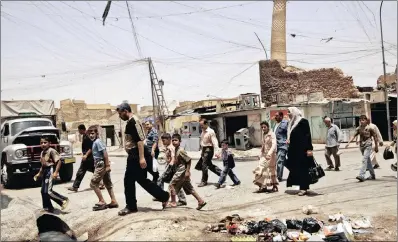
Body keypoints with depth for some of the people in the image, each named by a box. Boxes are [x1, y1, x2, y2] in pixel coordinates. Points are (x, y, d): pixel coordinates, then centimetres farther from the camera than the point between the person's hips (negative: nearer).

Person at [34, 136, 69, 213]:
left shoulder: (51, 151, -12)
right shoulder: (42, 153, 14)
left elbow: (59, 161, -17)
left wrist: (56, 172, -23)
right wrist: (39, 173, 21)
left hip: (50, 171, -9)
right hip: (44, 171, 9)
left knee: (48, 191, -12)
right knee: (43, 191, 8)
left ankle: (64, 200, 3)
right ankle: (48, 208, 18)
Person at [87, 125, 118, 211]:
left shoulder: (97, 142, -15)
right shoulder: (95, 142, 14)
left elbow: (105, 153, -20)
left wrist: (107, 165, -22)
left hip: (101, 165, -10)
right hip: (100, 165, 10)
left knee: (93, 183, -4)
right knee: (108, 184, 11)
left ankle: (102, 202, 1)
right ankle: (113, 201, 15)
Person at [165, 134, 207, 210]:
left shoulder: (181, 151, -17)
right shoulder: (176, 150, 10)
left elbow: (189, 160, -19)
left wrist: (187, 171, -21)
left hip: (182, 172, -10)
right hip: (180, 171, 10)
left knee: (172, 185, -3)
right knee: (189, 188, 12)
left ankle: (173, 202, 5)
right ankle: (201, 201, 15)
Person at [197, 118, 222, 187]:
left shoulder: (211, 132, -13)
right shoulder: (203, 132, 12)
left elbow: (214, 142, -18)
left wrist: (216, 151, -26)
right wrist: (202, 151, 19)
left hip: (209, 149, -9)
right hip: (204, 149, 9)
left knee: (204, 165, -6)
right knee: (209, 165, 13)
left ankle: (204, 181, 5)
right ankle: (221, 173, 25)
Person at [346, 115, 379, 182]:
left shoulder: (370, 128, -4)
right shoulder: (358, 128, 7)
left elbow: (375, 137, 1)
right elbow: (354, 136, -1)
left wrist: (376, 146, 4)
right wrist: (349, 142, -15)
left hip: (368, 146, -5)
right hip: (361, 146, 5)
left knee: (364, 160, -16)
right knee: (368, 161, 15)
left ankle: (361, 175, -22)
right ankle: (373, 175, 28)